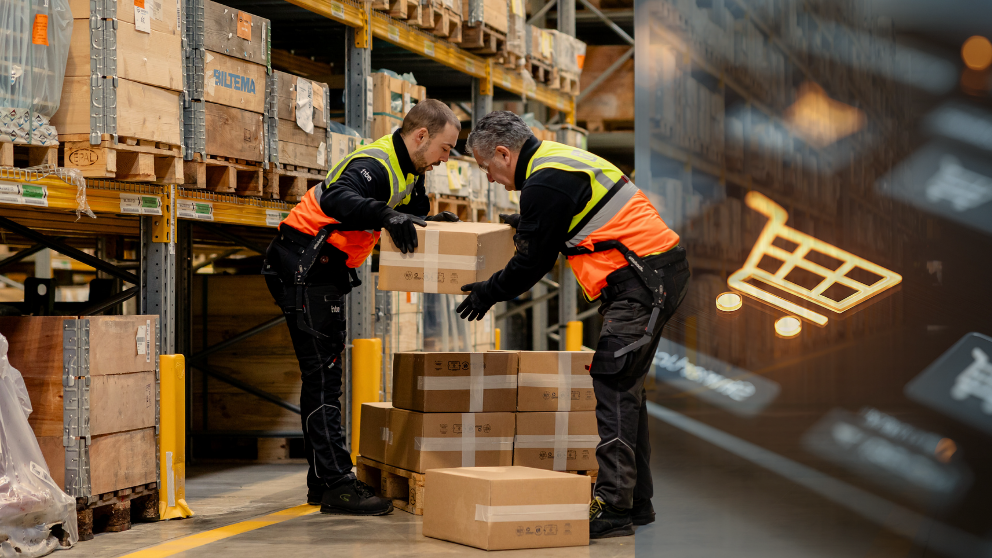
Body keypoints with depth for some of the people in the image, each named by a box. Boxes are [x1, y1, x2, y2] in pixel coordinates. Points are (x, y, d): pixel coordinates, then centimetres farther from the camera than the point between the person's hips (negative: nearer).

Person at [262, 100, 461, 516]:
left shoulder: (409, 173, 9)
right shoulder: (374, 165, -23)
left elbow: (412, 217, 18)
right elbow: (337, 201, -41)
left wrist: (435, 222, -3)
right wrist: (386, 215, -55)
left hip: (328, 272, 11)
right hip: (302, 267, -11)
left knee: (326, 373, 13)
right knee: (322, 375, -11)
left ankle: (323, 482, 20)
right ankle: (336, 484, -12)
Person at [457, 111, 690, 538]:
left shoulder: (544, 184, -13)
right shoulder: (561, 157, 18)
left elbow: (534, 262, -8)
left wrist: (490, 292, 8)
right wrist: (528, 223, 42)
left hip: (643, 278, -10)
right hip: (663, 271, 10)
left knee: (612, 383, -12)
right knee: (624, 387, 14)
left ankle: (613, 508, -14)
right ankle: (636, 501, 19)